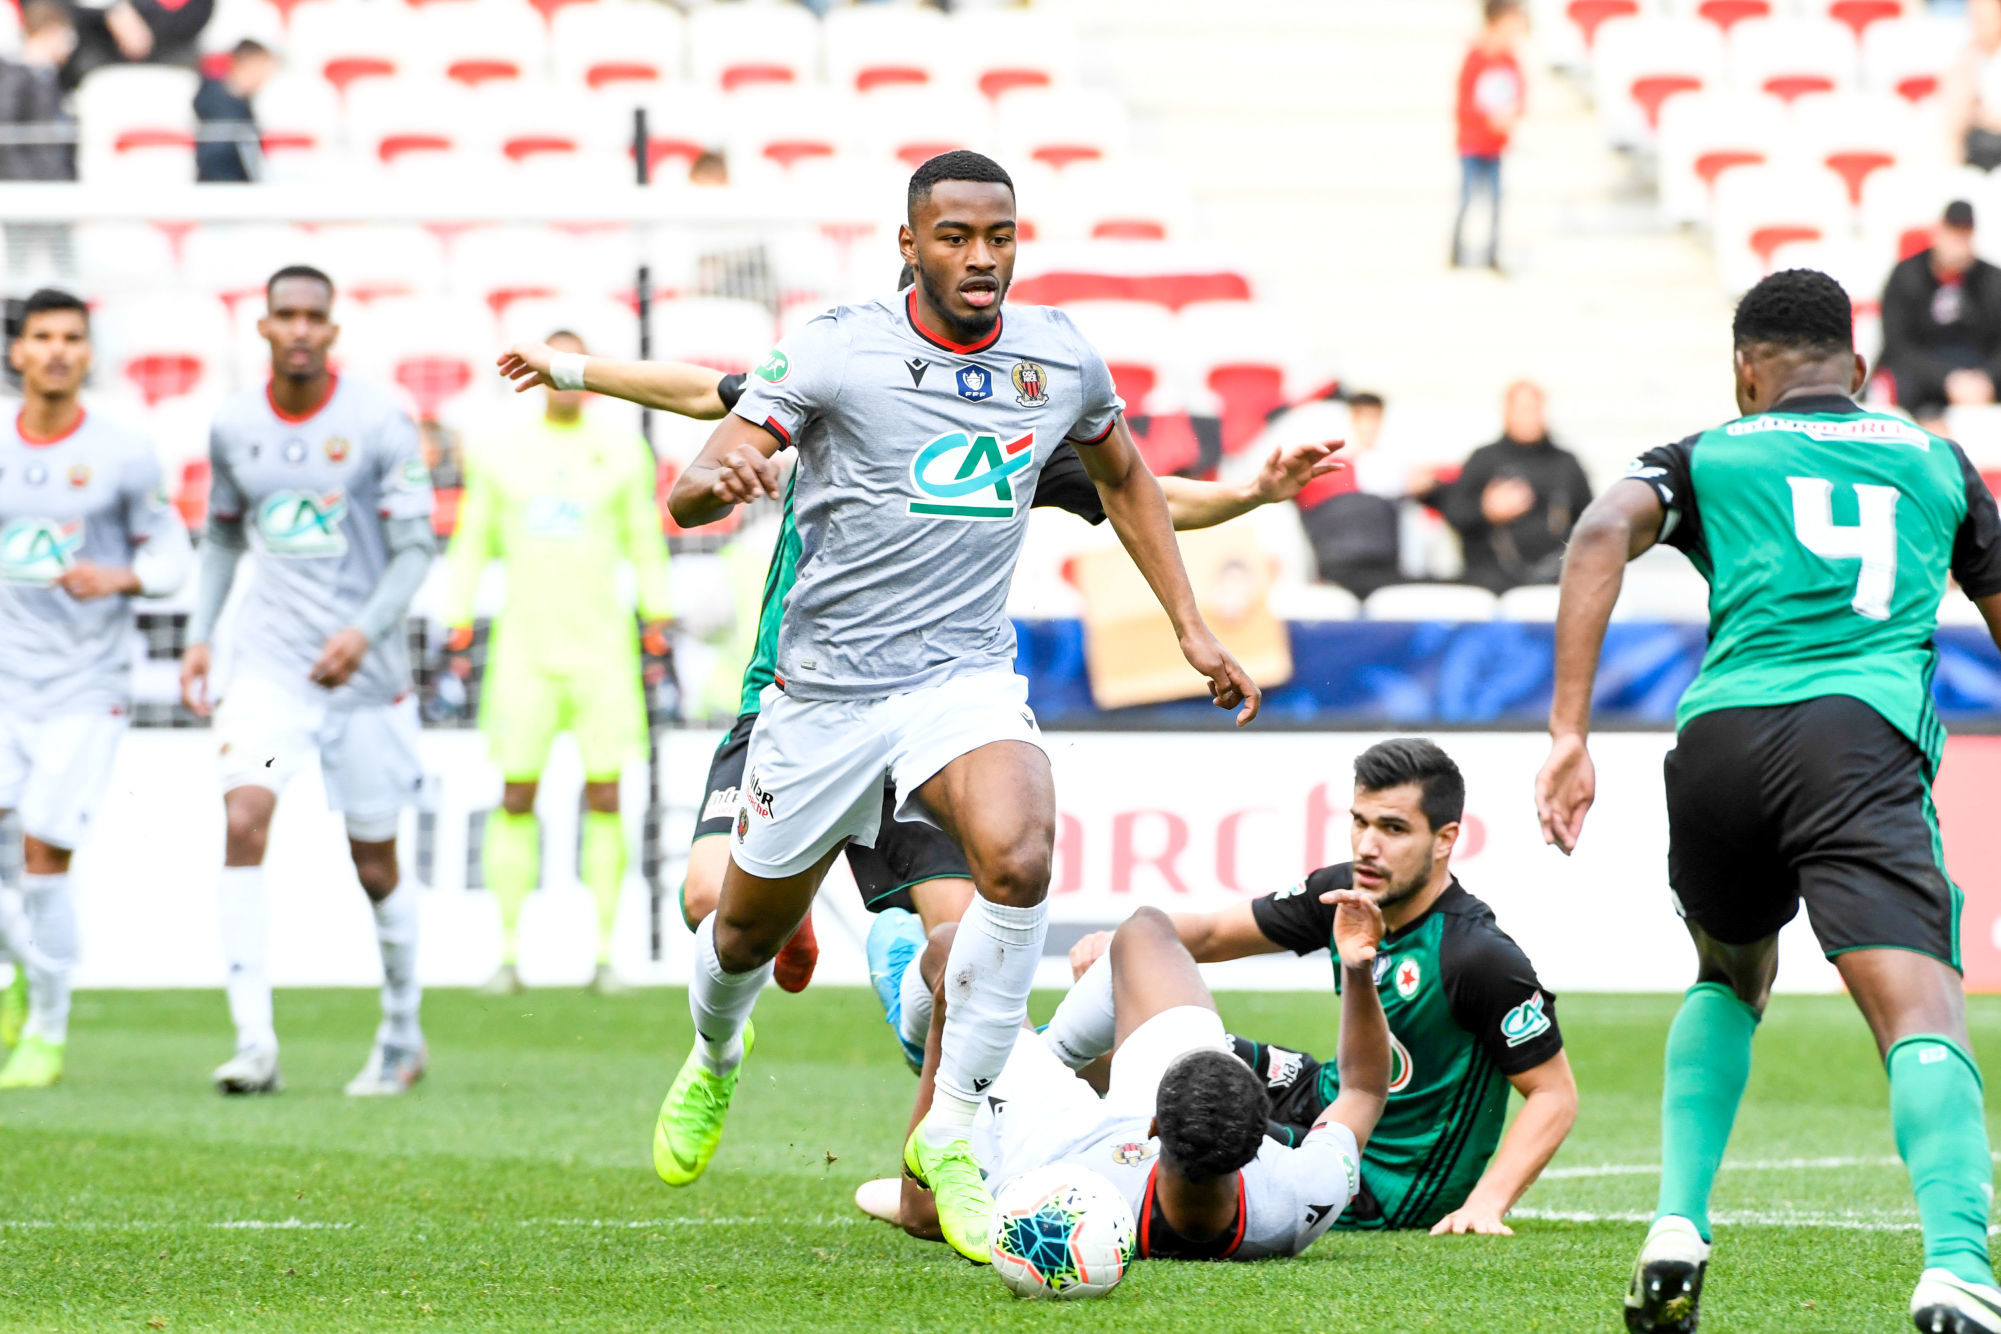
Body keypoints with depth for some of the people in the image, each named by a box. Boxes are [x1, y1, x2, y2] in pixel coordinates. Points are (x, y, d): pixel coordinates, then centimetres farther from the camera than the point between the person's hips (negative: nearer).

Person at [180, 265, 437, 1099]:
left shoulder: (378, 422, -7)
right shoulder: (233, 426, 3)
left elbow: (415, 547, -7)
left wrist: (364, 631, -21)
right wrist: (199, 637, 8)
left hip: (365, 668, -2)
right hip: (269, 662, 2)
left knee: (375, 863, 7)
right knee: (244, 820, -20)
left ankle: (402, 1037, 30)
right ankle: (254, 1043, -23)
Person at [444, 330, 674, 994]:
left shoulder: (621, 452, 6)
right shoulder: (500, 454, 7)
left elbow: (646, 543, 10)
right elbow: (470, 545, 12)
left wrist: (657, 631, 4)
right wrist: (458, 629, 6)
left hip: (601, 645, 0)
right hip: (524, 644, 0)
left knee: (605, 797, -3)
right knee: (516, 796, -3)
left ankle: (603, 953, 2)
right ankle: (506, 951, 3)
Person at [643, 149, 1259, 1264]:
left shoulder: (1060, 359, 0)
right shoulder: (835, 353, -12)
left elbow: (1124, 477, 21)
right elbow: (686, 500, -17)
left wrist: (1191, 627, 16)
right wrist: (724, 475, -42)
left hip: (966, 679, 1)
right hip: (826, 684, -1)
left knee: (1020, 856, -30)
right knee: (749, 929, 14)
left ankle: (950, 1134, -17)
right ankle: (717, 1054, 52)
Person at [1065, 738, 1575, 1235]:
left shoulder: (1480, 958, -27)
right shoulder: (1345, 893, -6)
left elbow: (1555, 1093, -20)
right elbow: (1213, 933, 5)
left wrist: (1485, 1204, -29)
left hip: (1385, 1192, -7)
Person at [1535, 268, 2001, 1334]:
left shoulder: (1709, 457, 21)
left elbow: (1603, 533, 1)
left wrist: (1568, 733, -6)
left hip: (1721, 734, 2)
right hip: (1866, 734, -2)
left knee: (1729, 977, 30)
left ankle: (1678, 1222, 14)